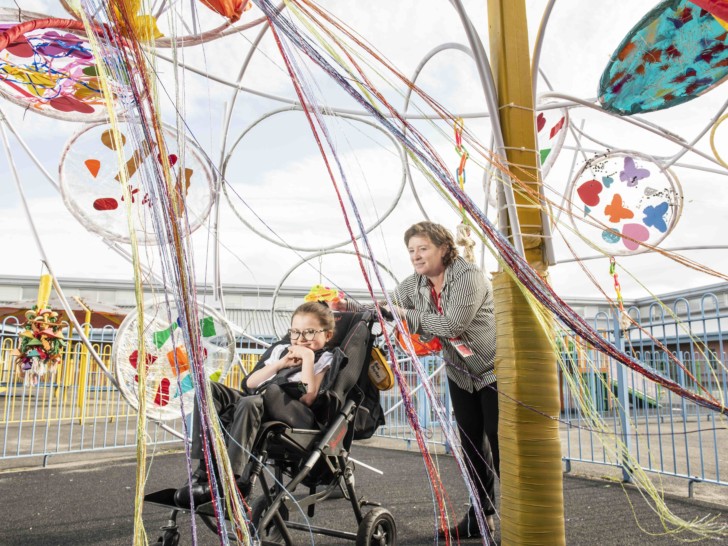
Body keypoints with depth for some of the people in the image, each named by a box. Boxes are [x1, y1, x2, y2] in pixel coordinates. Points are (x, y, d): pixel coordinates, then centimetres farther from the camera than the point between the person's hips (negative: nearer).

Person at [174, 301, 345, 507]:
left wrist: (307, 357, -5)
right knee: (209, 388, -15)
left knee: (251, 402, -37)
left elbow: (308, 398, -6)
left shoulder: (327, 358, 12)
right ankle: (207, 466, -24)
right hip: (259, 401, 7)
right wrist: (280, 364, 9)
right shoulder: (281, 349, 30)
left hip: (299, 415, -7)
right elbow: (250, 383, 19)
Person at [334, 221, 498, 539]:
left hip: (494, 369, -7)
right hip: (460, 373, 7)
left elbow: (453, 324, -31)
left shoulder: (468, 276, -23)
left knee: (498, 443, -4)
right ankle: (481, 515, 25)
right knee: (472, 444, 12)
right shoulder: (414, 285, -2)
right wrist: (349, 308, -17)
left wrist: (407, 315, -26)